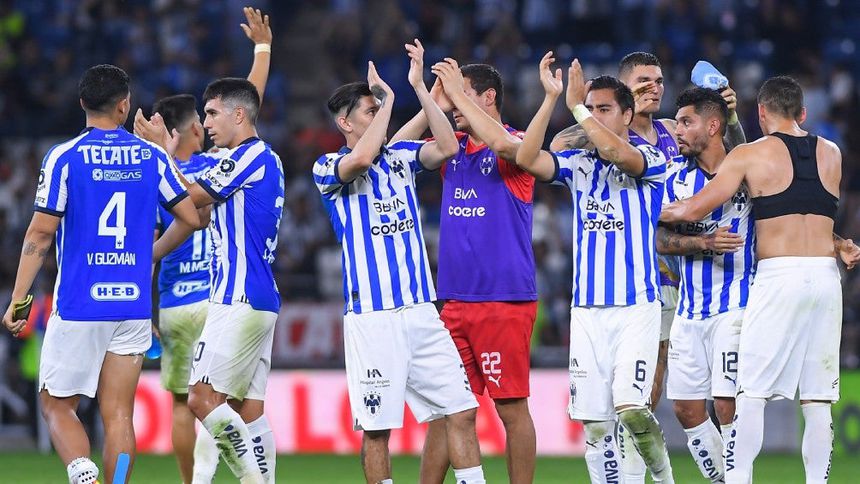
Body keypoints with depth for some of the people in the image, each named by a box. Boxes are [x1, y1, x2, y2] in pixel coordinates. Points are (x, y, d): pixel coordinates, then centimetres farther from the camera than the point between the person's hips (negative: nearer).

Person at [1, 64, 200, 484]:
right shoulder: (151, 156, 4)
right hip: (134, 306, 3)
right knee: (118, 414, 6)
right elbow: (191, 217, 9)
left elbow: (41, 234, -8)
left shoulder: (64, 157, -6)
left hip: (78, 305, -3)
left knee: (56, 406, 6)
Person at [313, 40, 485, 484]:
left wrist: (419, 86, -5)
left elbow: (447, 147, -3)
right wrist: (388, 99, -12)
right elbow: (362, 158, -23)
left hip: (421, 310, 5)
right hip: (371, 316, -5)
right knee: (377, 426, -3)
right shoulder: (328, 168, -1)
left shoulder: (401, 156, 14)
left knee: (461, 411, 0)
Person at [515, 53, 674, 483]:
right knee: (592, 420, 1)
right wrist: (551, 98, -11)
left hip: (637, 306, -5)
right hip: (587, 307, 5)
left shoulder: (650, 159, 0)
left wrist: (576, 104, -15)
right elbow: (527, 159, -5)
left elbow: (616, 153, -22)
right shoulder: (578, 164, 12)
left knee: (630, 406, -18)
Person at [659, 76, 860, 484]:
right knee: (818, 400, 5)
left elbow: (693, 210, 0)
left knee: (750, 392, -1)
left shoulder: (749, 155, 2)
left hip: (778, 278, -3)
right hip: (826, 276, 3)